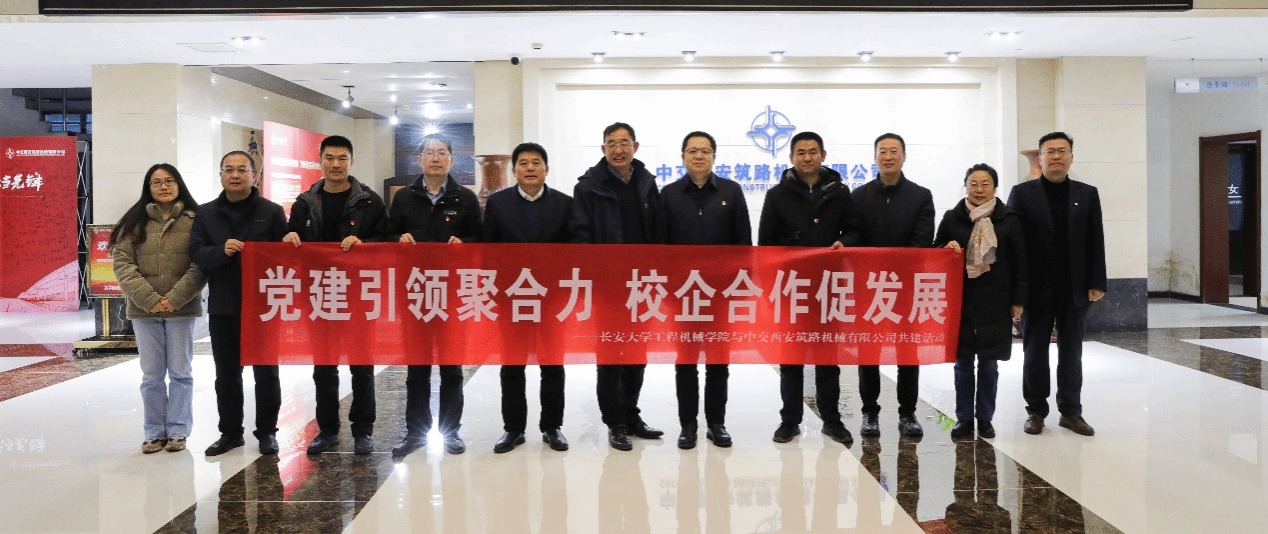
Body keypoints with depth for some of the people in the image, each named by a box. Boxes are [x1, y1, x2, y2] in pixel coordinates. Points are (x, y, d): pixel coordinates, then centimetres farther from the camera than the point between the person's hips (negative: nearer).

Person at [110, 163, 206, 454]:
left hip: (182, 309, -2)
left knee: (180, 372, 5)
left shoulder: (194, 220, 0)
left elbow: (201, 265, -5)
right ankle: (155, 433, 18)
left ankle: (178, 431, 15)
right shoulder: (134, 222, 5)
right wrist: (149, 298, -12)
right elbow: (122, 263, -1)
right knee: (151, 374, 8)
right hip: (144, 310, 2)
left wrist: (176, 298, -15)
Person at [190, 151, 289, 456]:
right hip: (222, 307, 3)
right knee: (226, 374, 11)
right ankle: (230, 431, 23)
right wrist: (222, 251, -21)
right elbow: (196, 253, 0)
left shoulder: (272, 212, 0)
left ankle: (267, 431, 18)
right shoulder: (206, 213, 8)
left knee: (266, 372, 7)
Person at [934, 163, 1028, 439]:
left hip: (995, 301, -1)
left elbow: (1020, 262, 3)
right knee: (962, 362, 4)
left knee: (988, 363, 5)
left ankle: (985, 418, 16)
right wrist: (947, 248, -10)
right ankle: (964, 418, 14)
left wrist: (1018, 300, -1)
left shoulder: (1009, 219, 2)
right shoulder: (952, 218, 5)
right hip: (960, 300, 1)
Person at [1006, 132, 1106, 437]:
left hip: (1075, 290, 2)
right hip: (1037, 289, -2)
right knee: (1035, 352, 6)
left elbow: (1096, 241, 6)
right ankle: (1036, 411, 16)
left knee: (1071, 353, 9)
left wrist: (1097, 283, -1)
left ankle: (1071, 411, 19)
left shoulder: (1088, 194, 8)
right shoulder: (1022, 193, 0)